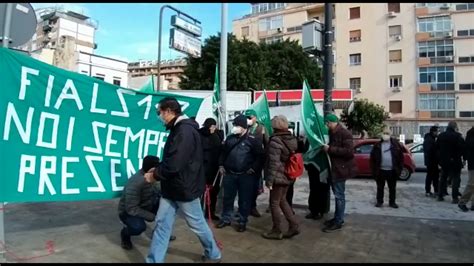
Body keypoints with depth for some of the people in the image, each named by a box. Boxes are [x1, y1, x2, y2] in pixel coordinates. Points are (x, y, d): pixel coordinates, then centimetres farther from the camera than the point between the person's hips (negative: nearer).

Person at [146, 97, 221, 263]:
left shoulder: (185, 131, -23)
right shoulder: (178, 129, 10)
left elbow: (174, 164, -28)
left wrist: (155, 175, -13)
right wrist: (158, 169, 5)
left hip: (184, 188, -9)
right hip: (171, 188, 9)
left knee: (197, 224, 9)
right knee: (162, 224, 9)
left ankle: (213, 254, 31)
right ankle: (154, 260, 18)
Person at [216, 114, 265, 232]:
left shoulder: (252, 140, -7)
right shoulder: (230, 138, 8)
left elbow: (261, 156, -7)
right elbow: (223, 153, 19)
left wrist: (254, 168, -11)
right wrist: (221, 165, 11)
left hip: (246, 175, -4)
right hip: (229, 174, 4)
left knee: (244, 200, 5)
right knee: (228, 198, 13)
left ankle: (242, 222, 18)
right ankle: (226, 219, 27)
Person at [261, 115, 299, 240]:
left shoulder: (275, 141, -19)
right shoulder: (292, 139, 5)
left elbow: (274, 163, -22)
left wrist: (269, 180, -17)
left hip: (278, 177, -8)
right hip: (288, 176, 8)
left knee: (274, 203, 5)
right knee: (282, 200, 21)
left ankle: (277, 231, 16)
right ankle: (294, 225, 23)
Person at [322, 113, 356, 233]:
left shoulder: (344, 133, -17)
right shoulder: (333, 133, 11)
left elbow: (349, 151, -25)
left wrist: (330, 149, -23)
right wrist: (327, 148, 4)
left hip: (341, 168, -9)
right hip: (335, 168, 9)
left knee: (339, 195, -3)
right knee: (337, 194, 17)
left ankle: (338, 222, 4)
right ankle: (338, 218, 28)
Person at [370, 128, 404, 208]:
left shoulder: (396, 144, 1)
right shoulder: (377, 145, 0)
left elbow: (400, 157, 3)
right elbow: (372, 158, 2)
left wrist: (400, 168, -1)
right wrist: (373, 169, -2)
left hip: (392, 171, 0)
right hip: (380, 170, 0)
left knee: (392, 188, 11)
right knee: (380, 187, 9)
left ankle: (392, 202, 23)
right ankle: (379, 201, 20)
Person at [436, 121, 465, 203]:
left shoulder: (441, 136, 5)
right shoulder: (457, 136, -14)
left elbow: (437, 147, 11)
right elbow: (462, 148, -16)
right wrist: (459, 155, 0)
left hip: (443, 161, 6)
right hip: (455, 161, -5)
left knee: (443, 178, 16)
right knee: (456, 179, 2)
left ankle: (440, 196, 19)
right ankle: (455, 198, -1)